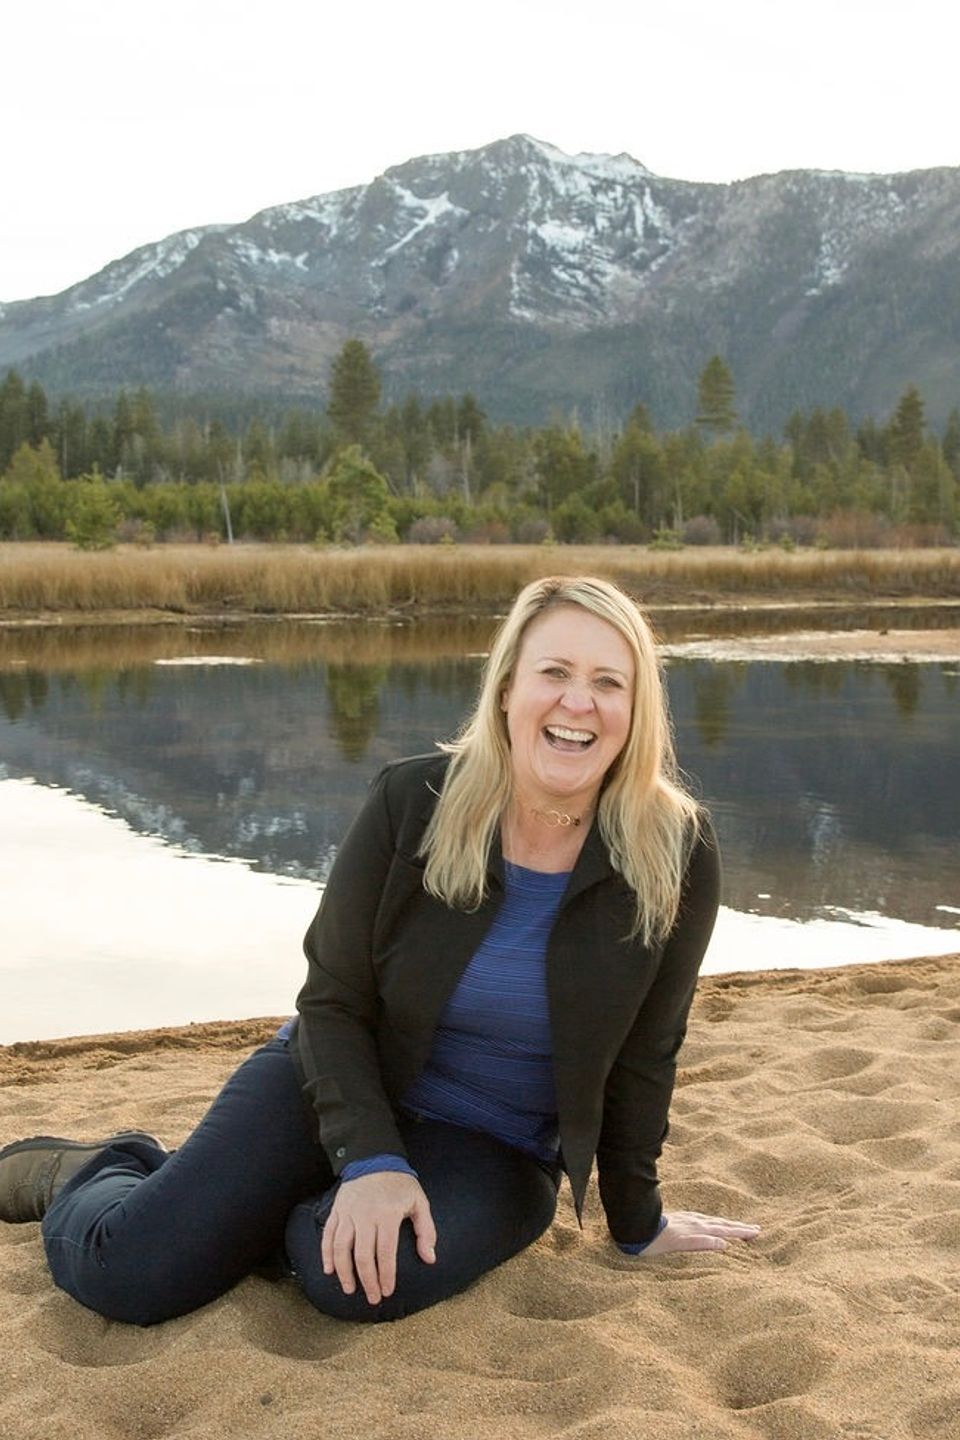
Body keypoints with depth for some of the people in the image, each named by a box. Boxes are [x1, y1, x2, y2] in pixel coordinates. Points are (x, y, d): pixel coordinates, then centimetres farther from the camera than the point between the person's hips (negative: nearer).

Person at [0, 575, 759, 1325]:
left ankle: (315, 1222, 4)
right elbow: (332, 1001, -10)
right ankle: (78, 1173, 20)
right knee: (125, 1273, -16)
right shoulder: (412, 802, -16)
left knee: (359, 1279, -32)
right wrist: (371, 1160, -23)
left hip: (493, 1152, 0)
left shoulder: (677, 856, -17)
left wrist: (638, 1223, 3)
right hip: (337, 1084, 0)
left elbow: (641, 1058, -5)